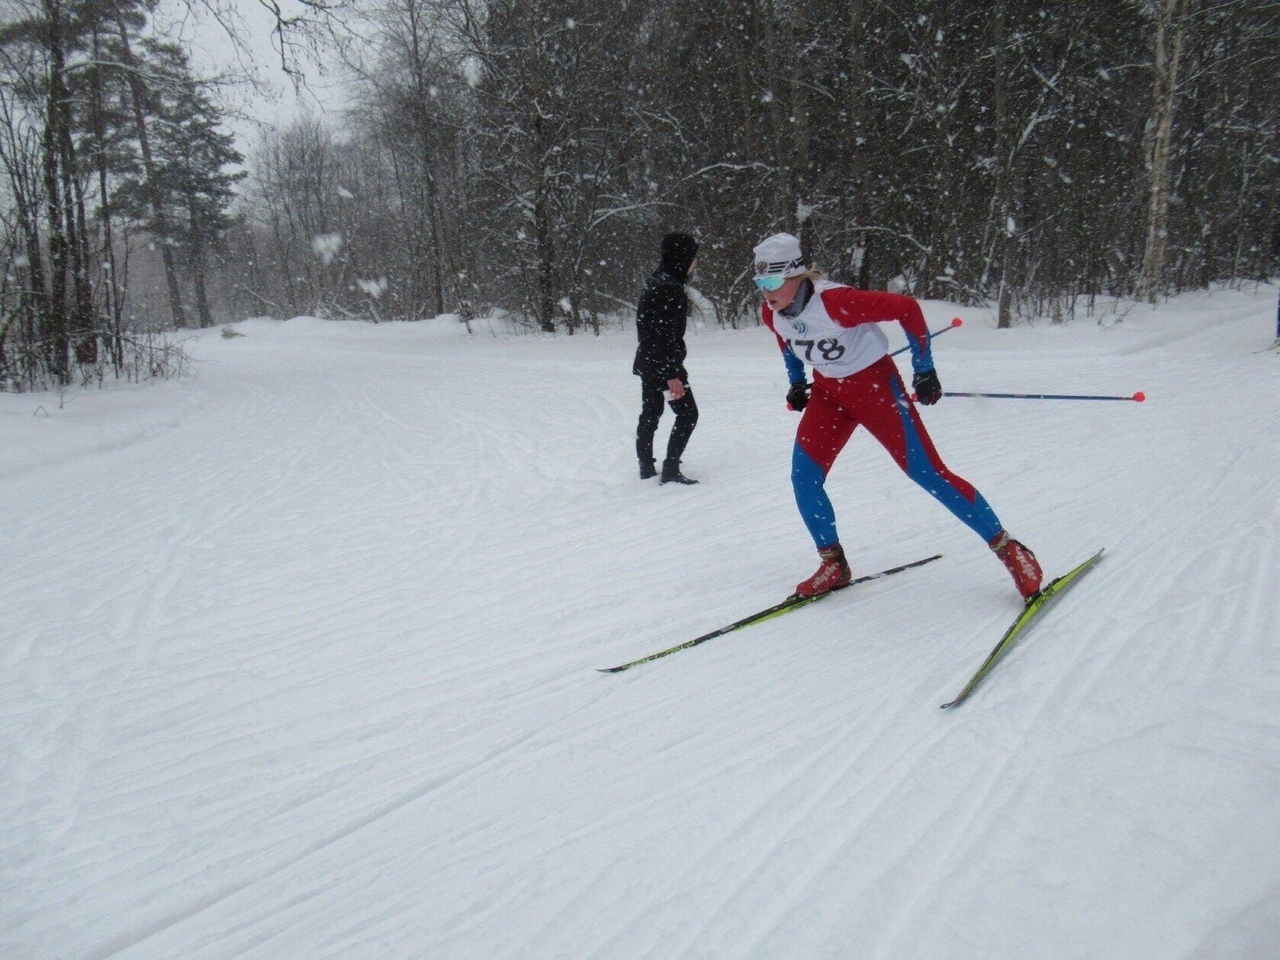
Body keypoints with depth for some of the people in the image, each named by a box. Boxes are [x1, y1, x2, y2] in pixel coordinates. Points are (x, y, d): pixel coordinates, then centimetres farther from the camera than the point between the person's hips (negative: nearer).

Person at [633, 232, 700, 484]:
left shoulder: (654, 283, 11)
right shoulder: (671, 288, -19)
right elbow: (667, 335, -23)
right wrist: (672, 375, -23)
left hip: (647, 362, 10)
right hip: (664, 363, -10)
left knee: (650, 413, 15)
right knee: (687, 413, -3)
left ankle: (646, 468, 23)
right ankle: (670, 470, -5)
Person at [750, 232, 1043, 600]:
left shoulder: (834, 301, -31)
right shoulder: (771, 314, -9)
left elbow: (907, 309, -22)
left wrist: (924, 369, -16)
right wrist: (796, 382, 12)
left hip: (875, 383, -6)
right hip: (827, 391, 7)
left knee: (927, 473, -7)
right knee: (803, 478, -5)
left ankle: (1008, 549, 7)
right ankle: (833, 565, 13)